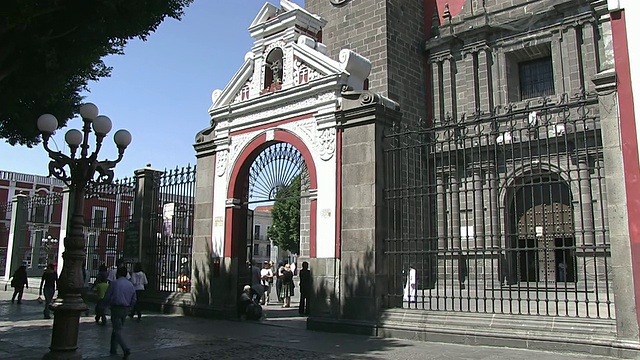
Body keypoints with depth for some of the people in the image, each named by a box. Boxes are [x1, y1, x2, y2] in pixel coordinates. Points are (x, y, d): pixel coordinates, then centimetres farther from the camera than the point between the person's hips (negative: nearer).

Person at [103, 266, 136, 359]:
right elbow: (133, 300, 8)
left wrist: (106, 305, 14)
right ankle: (113, 349, 25)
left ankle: (126, 350, -19)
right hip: (126, 310, 5)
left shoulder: (114, 283, -8)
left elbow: (107, 297, -6)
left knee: (117, 330, -5)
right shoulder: (131, 285, 7)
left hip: (116, 308, -5)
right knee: (116, 328, 20)